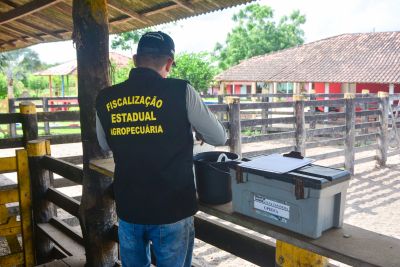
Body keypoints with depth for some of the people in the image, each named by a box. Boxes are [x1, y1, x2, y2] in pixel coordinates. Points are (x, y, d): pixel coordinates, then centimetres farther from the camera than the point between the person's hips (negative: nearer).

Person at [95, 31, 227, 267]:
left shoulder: (105, 99, -2)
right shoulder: (180, 91, -14)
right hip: (172, 208, -3)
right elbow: (219, 138, -3)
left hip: (128, 208, 4)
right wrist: (191, 126, 16)